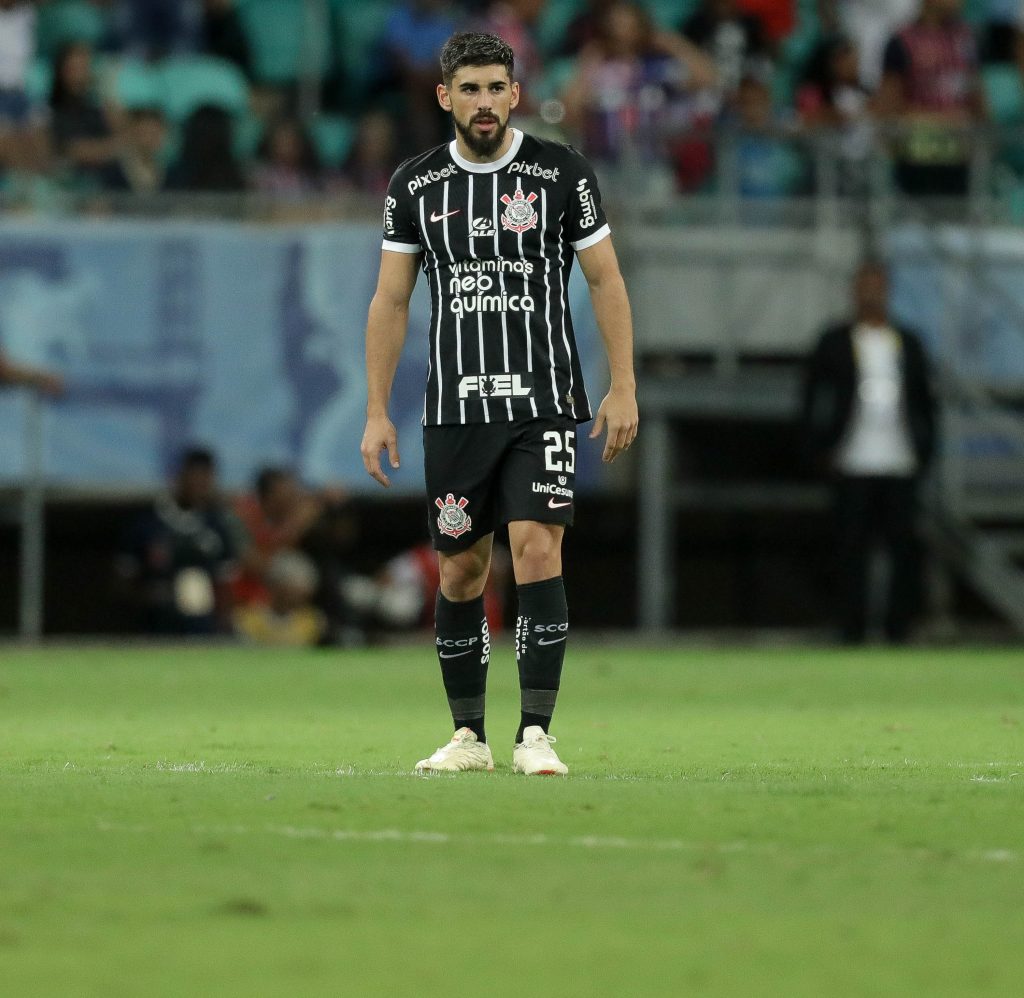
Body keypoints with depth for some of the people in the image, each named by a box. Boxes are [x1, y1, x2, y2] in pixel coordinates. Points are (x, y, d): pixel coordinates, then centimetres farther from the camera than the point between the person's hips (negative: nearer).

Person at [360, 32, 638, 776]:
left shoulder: (563, 174, -2)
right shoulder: (415, 186, 4)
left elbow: (606, 281, 3)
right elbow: (391, 302, 9)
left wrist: (623, 388, -3)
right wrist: (377, 412, 4)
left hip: (543, 402, -2)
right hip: (455, 408, 2)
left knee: (537, 550, -16)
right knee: (461, 574, 6)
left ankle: (535, 735, -14)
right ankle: (468, 737, 18)